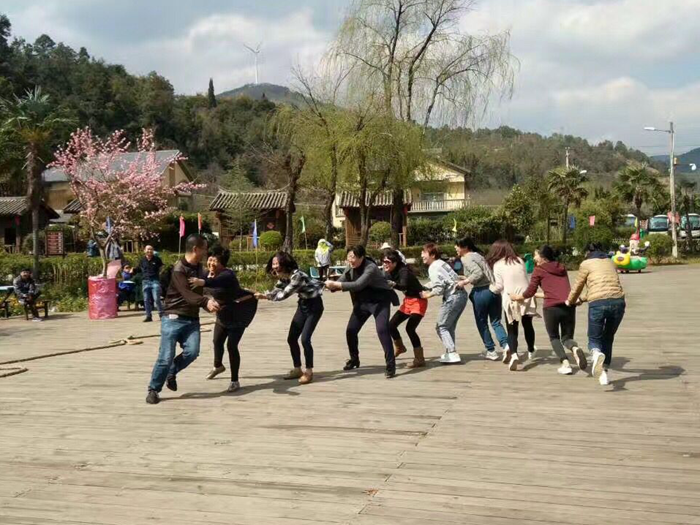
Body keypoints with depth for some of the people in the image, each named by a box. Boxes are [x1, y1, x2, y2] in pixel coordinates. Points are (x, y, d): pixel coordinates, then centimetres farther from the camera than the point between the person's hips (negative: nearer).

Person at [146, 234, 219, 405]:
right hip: (173, 318, -6)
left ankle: (171, 373, 14)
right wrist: (206, 301, -44)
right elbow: (187, 294, -30)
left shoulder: (199, 269, 12)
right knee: (166, 356, -9)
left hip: (192, 319, 6)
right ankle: (153, 390, 9)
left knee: (192, 351, -14)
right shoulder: (179, 269, -13)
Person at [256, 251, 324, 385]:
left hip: (314, 304, -9)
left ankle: (309, 372, -2)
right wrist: (263, 294, -17)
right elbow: (277, 290, 0)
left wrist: (266, 296, -21)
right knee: (291, 338, 6)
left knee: (305, 339, -16)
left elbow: (284, 294, -29)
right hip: (303, 304, 9)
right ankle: (297, 369, 19)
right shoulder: (283, 276, -3)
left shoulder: (296, 275, -29)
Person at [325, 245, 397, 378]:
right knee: (350, 330, 4)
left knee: (382, 330, -22)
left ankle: (391, 365, -16)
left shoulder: (371, 268, -28)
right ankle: (354, 359, 27)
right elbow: (340, 282, -2)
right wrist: (331, 285, -26)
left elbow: (358, 285, -39)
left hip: (379, 301, -7)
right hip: (362, 301, 7)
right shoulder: (351, 268, -4)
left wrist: (335, 284, -38)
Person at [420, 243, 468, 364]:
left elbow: (439, 288, -20)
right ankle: (451, 352, 23)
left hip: (453, 297, -10)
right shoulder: (440, 263, 17)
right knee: (450, 326, 20)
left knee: (441, 327, -1)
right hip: (461, 295, 10)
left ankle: (452, 354, -9)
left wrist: (427, 295, -6)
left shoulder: (433, 268, -13)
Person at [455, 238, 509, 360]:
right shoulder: (477, 255, 18)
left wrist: (465, 282, -12)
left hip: (481, 292, -7)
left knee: (482, 323, 9)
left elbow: (478, 273, -22)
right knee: (496, 322, 11)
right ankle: (505, 344, -9)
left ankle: (491, 351, 14)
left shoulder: (466, 258, -8)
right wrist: (464, 278, 22)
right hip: (494, 289, 8)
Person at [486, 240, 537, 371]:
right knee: (527, 325, 24)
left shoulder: (497, 265, -2)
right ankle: (531, 350, 39)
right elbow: (524, 278, 10)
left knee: (512, 330, 4)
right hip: (526, 298, 3)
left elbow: (499, 286, -5)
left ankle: (513, 354, -19)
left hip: (510, 300, -3)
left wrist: (491, 287, 14)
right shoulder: (520, 261, 9)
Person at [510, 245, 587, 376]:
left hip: (551, 307, -4)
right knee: (567, 337, 16)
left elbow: (530, 292, 7)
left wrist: (516, 297, 26)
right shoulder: (562, 268, 21)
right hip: (569, 305, 4)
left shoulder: (539, 270, 6)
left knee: (554, 338, 18)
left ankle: (565, 364, -2)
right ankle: (575, 349, -19)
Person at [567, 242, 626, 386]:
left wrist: (570, 301, 40)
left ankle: (597, 354, -22)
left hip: (598, 303, -4)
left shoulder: (586, 264, 10)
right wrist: (583, 299, 49)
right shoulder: (610, 262, 24)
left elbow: (577, 287, 19)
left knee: (594, 338, 11)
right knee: (608, 338, 21)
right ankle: (604, 373, 15)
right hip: (618, 301, 4)